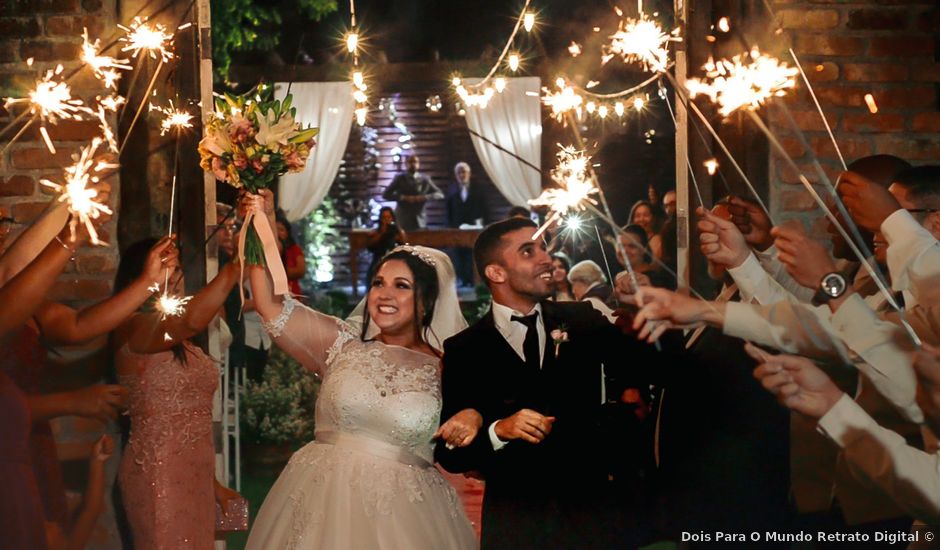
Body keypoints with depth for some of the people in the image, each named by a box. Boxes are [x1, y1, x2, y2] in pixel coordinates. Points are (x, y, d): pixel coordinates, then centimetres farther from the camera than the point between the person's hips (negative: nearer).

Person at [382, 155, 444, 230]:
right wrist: (403, 197, -15)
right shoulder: (400, 178, 4)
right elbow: (385, 195, -2)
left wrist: (424, 197, -13)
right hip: (402, 221, -1)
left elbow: (439, 194, 4)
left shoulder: (424, 179, 7)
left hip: (419, 221, 1)